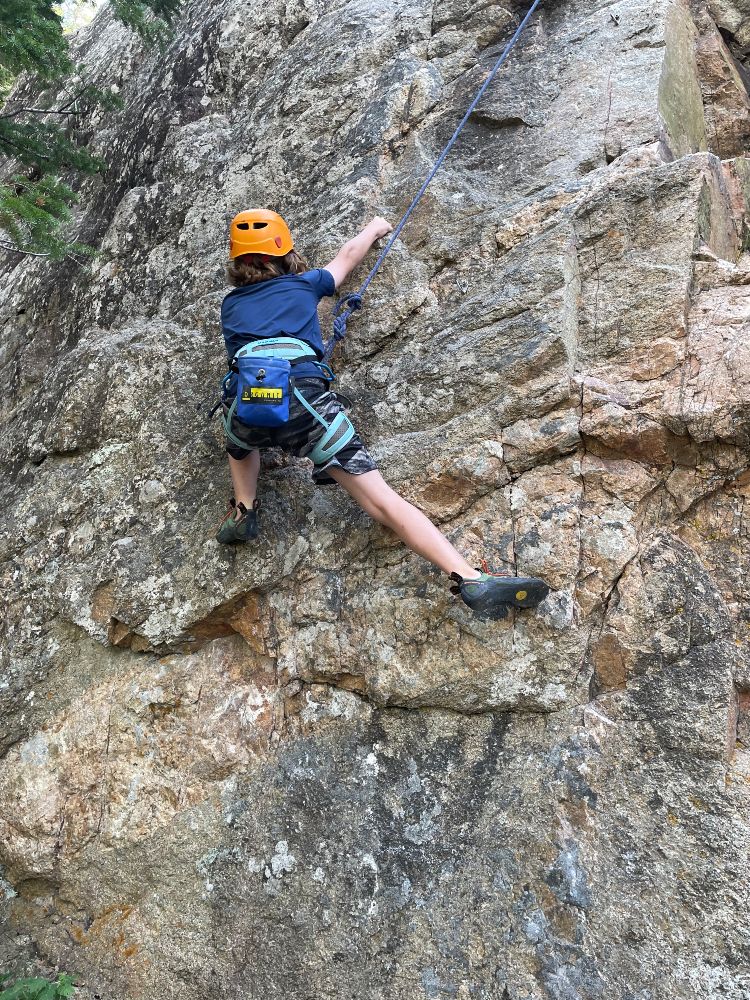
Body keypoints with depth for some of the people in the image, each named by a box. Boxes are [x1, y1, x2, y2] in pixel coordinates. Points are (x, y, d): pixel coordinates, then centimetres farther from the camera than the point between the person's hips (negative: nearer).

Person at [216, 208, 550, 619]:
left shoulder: (231, 304, 28)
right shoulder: (302, 285, 23)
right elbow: (347, 256, 42)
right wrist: (373, 229, 60)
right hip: (301, 399, -2)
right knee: (383, 500, -9)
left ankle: (244, 512, 23)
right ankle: (473, 580, -20)